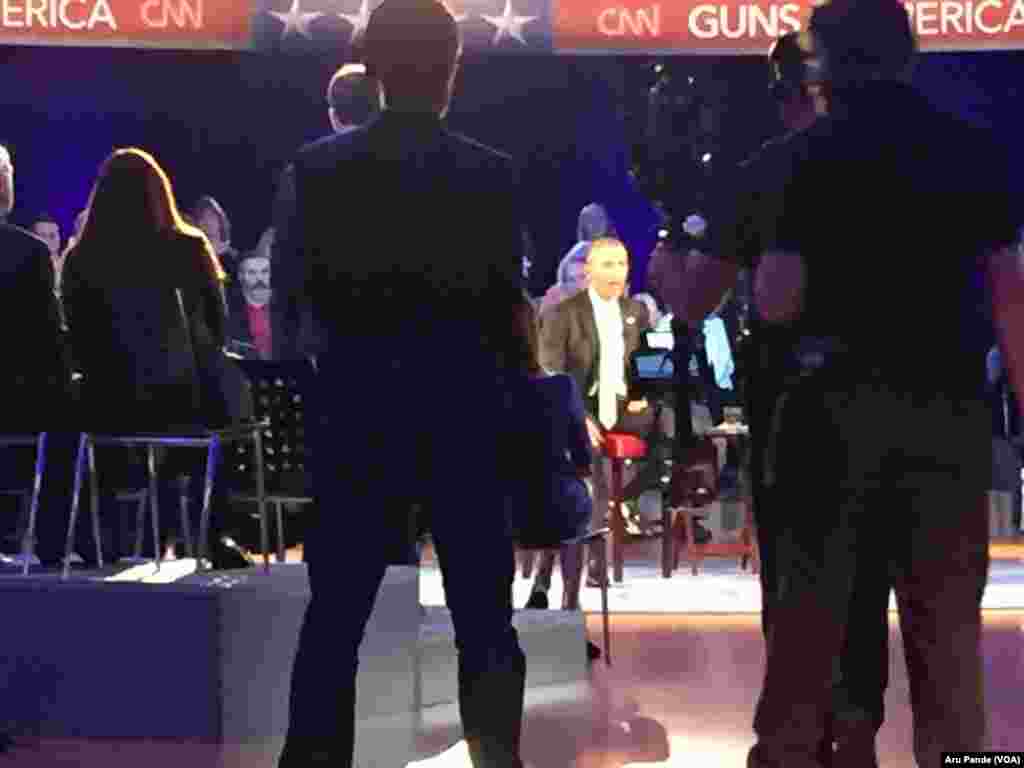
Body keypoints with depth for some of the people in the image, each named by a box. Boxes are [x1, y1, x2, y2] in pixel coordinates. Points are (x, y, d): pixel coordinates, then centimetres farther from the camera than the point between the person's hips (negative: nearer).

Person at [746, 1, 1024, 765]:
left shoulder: (818, 152, -3)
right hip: (949, 399, 2)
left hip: (840, 398, -2)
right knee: (948, 615, 10)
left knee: (812, 602, 7)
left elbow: (777, 300, -8)